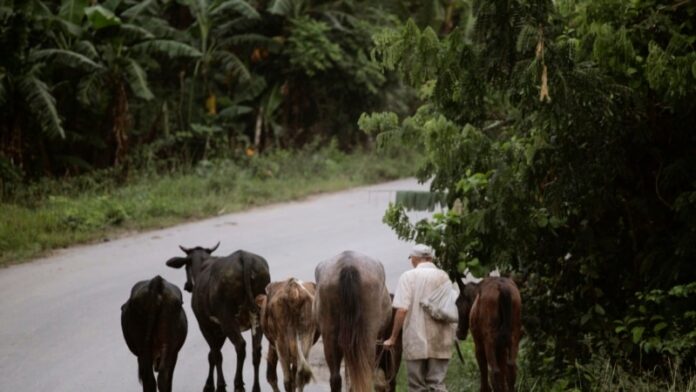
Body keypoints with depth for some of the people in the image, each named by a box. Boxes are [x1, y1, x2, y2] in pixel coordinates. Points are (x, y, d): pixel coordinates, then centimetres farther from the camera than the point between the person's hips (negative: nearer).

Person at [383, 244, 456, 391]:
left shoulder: (408, 276, -4)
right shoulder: (444, 277, 7)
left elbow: (402, 309, -12)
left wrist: (393, 338, -5)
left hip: (416, 341, -3)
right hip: (441, 343, 3)